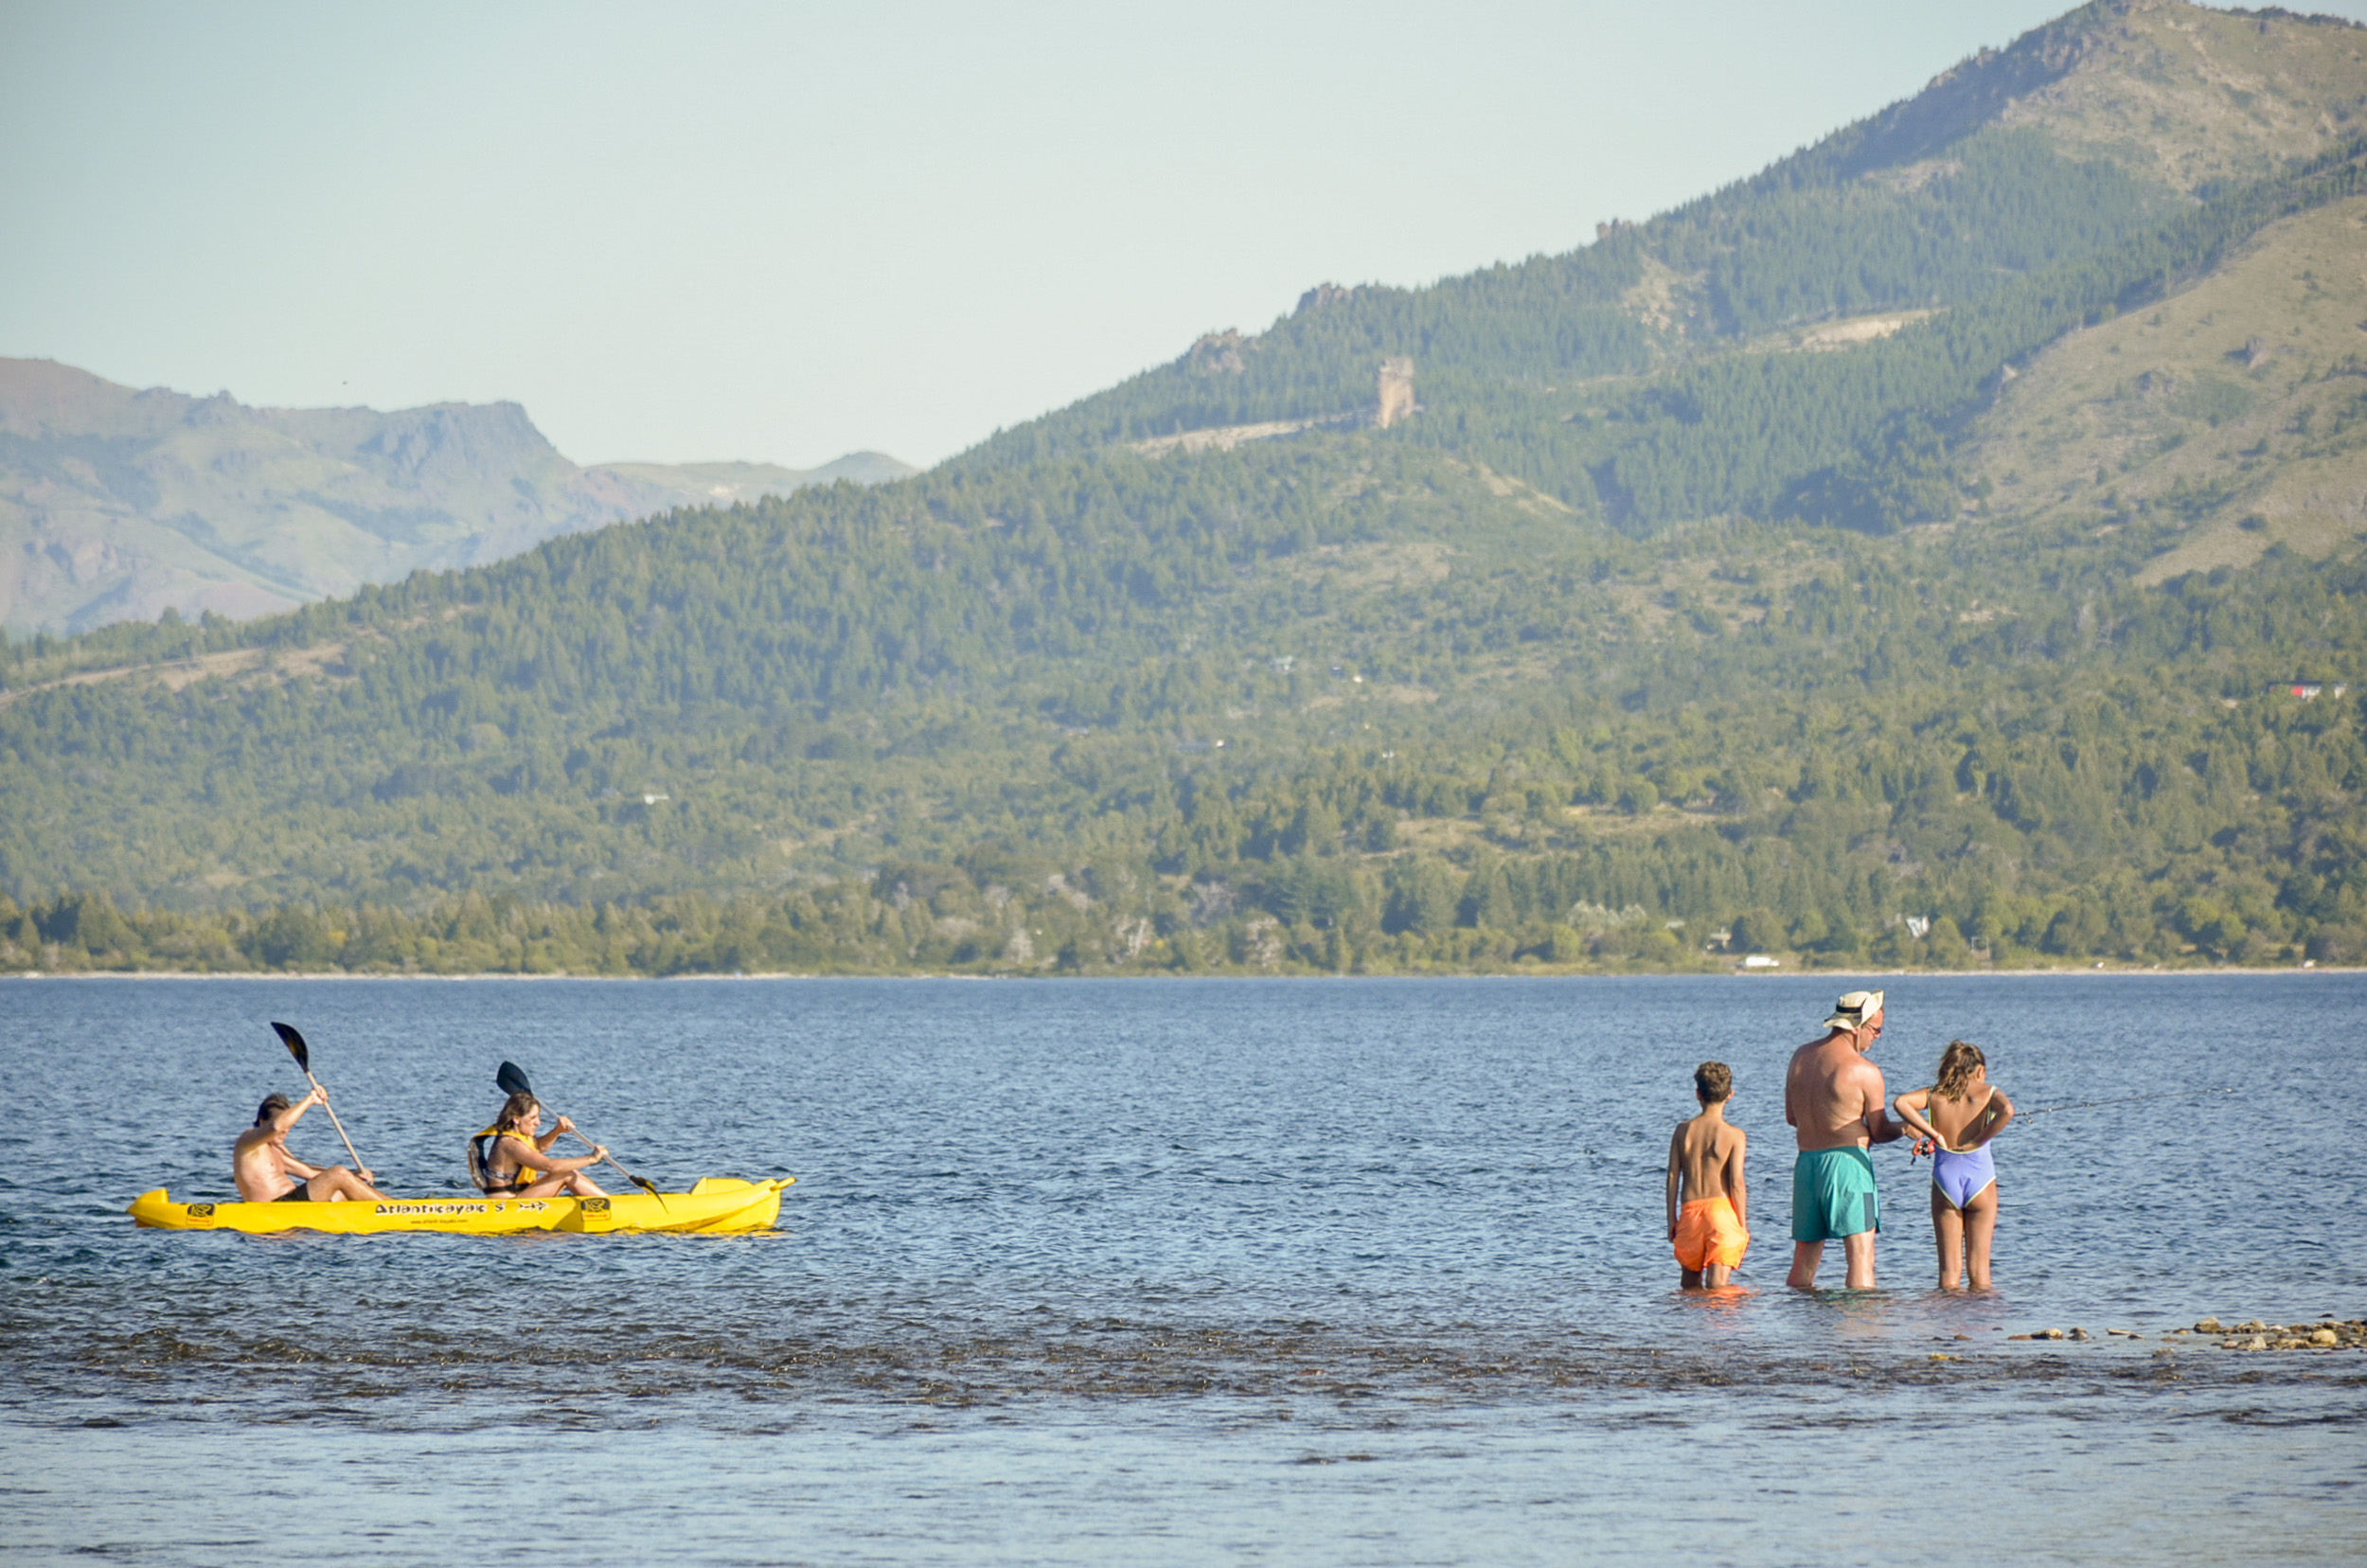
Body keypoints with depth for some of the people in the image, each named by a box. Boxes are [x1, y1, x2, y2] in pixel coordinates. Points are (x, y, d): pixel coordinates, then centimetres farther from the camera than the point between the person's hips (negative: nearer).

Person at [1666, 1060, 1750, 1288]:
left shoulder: (1683, 1130, 5)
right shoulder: (1734, 1135, -4)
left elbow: (1672, 1178, 6)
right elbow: (1736, 1183, -8)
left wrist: (1672, 1221, 13)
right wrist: (1743, 1224, 1)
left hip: (1690, 1211, 3)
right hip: (1721, 1209, -3)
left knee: (1690, 1284, 15)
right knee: (1717, 1285, -7)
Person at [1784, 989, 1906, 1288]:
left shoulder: (1800, 1057, 10)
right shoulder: (1865, 1072, -9)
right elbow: (1880, 1132, -2)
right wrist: (1908, 1127, 17)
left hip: (1805, 1161, 7)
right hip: (1847, 1160, -7)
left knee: (1804, 1258, 12)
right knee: (1861, 1254, -8)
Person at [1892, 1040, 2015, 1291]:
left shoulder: (1934, 1095, 5)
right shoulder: (1988, 1093, 0)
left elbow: (1900, 1103, -12)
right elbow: (2007, 1110, -21)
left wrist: (1933, 1134, -9)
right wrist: (1980, 1139, -11)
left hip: (1945, 1178, 1)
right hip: (1979, 1176, -1)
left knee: (1949, 1269, 7)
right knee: (1979, 1267, 7)